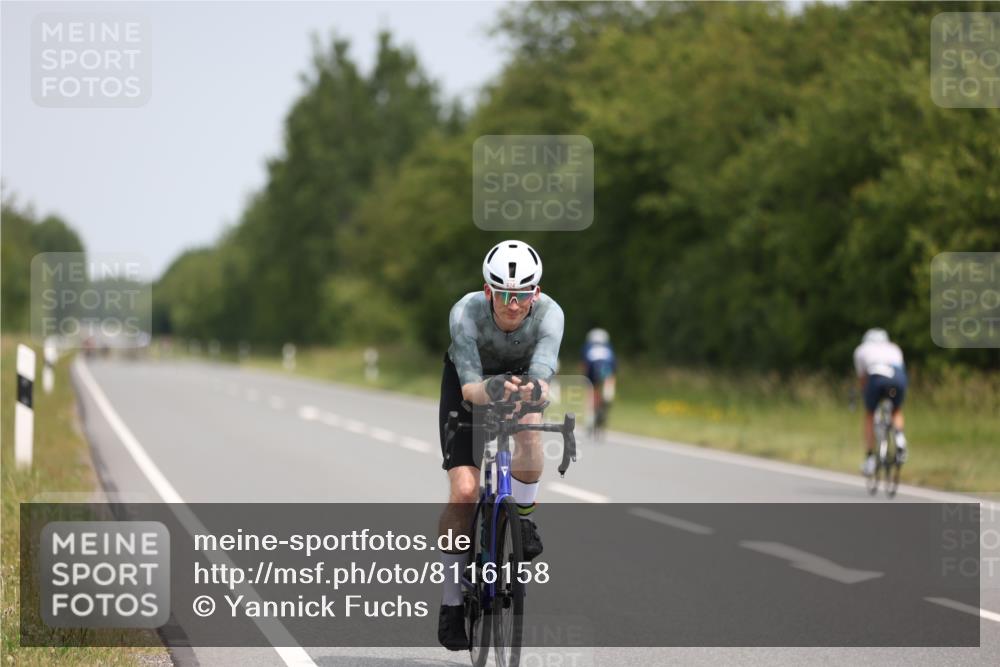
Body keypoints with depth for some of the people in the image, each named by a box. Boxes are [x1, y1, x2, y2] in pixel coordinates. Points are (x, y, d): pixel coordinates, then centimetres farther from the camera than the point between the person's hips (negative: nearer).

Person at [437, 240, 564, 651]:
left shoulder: (549, 314, -33)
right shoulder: (465, 312, -36)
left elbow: (543, 377, -45)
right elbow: (470, 388, -42)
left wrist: (531, 391, -68)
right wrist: (491, 389, -64)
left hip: (521, 374, 1)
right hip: (468, 383, -1)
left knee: (529, 427, -36)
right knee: (463, 492, -15)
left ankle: (522, 520, -9)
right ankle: (451, 602, -1)